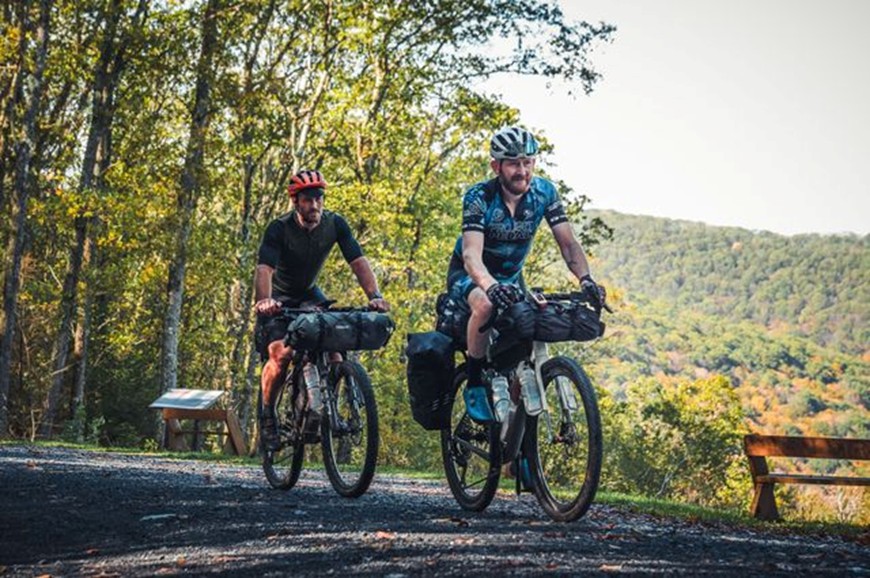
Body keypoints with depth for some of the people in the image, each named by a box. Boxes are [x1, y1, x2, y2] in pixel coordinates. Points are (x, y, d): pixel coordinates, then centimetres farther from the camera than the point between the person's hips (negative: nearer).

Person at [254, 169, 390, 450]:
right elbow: (264, 268, -37)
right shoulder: (279, 229, -24)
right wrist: (264, 300, -57)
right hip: (279, 298, -3)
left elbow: (358, 261, -20)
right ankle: (267, 415, 0)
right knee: (280, 354, -23)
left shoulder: (334, 224, -15)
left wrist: (375, 295, -37)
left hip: (309, 294, 3)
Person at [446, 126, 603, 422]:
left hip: (511, 275, 5)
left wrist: (585, 279, -39)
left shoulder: (544, 192, -16)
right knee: (486, 305, -36)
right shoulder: (479, 197, -28)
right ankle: (475, 385, -19)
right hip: (469, 274, -4)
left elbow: (568, 242, -19)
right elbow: (471, 255, -40)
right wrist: (491, 287, -60)